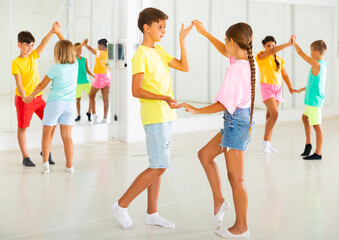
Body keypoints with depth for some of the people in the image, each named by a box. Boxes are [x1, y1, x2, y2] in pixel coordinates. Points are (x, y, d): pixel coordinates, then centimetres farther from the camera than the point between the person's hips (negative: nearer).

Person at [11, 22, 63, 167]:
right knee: (22, 127, 4)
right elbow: (19, 83, -15)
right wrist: (25, 99, -23)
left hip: (38, 97, 5)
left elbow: (43, 44, -9)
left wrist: (53, 31, -24)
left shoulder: (33, 57, 5)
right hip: (23, 98, -5)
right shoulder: (16, 62, -9)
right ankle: (25, 157, 15)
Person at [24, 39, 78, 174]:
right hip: (70, 103, 4)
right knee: (67, 136, 7)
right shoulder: (75, 64, 0)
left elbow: (42, 85, 0)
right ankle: (69, 165, 7)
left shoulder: (55, 68, -11)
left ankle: (45, 164, 0)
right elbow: (69, 48, 19)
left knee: (47, 133, 8)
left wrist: (30, 96, 16)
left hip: (55, 102, -4)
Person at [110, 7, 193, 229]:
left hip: (166, 115, 9)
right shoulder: (141, 54, -11)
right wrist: (164, 98, -29)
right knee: (159, 167, -10)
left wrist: (182, 39, 7)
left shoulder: (159, 51, 15)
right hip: (154, 116, -9)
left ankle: (152, 213, 17)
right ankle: (121, 205, -1)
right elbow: (136, 91, -17)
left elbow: (184, 67, 12)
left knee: (158, 166, 10)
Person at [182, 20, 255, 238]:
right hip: (244, 119, 10)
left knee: (236, 177, 1)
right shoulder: (249, 61, 4)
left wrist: (197, 111, -10)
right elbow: (225, 51, 23)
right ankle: (219, 200, 22)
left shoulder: (236, 69, -22)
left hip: (236, 121, -10)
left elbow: (223, 104, -22)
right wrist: (204, 33, 26)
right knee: (205, 155, 19)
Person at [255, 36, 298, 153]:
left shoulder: (279, 59, 13)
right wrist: (288, 44, -28)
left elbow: (285, 75, 13)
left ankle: (268, 144, 13)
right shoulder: (261, 56, -4)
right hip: (266, 87, -6)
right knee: (274, 114, -17)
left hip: (278, 88, 6)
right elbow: (272, 51, -23)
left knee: (270, 116, 7)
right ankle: (265, 141, -4)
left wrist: (290, 88, -2)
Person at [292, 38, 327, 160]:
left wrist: (294, 43, 2)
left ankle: (318, 153, 2)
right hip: (313, 100, 10)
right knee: (305, 117, 25)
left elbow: (301, 53, -13)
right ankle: (308, 143, 30)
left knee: (317, 126, -4)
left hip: (314, 100, -10)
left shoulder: (316, 64, -18)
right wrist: (305, 88, 31)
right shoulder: (323, 65, 9)